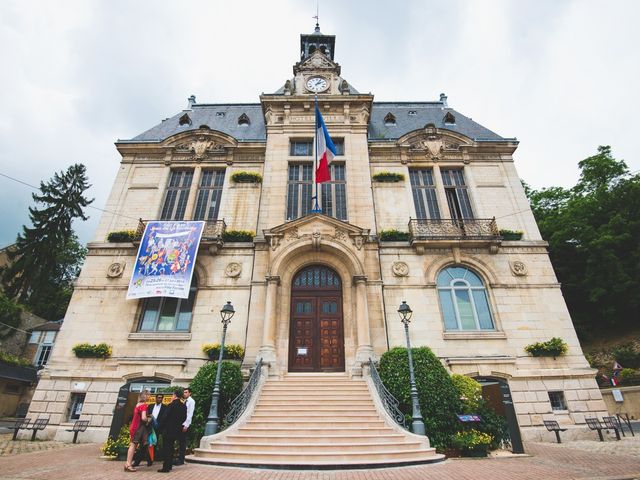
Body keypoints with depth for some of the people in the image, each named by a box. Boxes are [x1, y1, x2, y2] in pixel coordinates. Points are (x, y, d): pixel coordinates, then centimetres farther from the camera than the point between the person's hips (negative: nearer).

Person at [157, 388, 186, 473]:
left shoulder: (171, 405, -18)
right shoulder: (183, 406, 1)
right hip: (176, 430, 7)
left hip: (168, 430, -7)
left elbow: (164, 418, -15)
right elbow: (184, 418, 7)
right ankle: (169, 466, 25)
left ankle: (166, 467, 4)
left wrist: (161, 428, -3)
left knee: (166, 448, 2)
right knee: (171, 448, 19)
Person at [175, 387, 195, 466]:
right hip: (181, 424, 6)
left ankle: (181, 460, 9)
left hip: (185, 424, -6)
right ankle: (179, 459, 18)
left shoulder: (191, 401, -8)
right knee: (181, 442, 10)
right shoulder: (185, 401, 13)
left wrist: (186, 425, -17)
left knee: (183, 442, 0)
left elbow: (190, 414, -13)